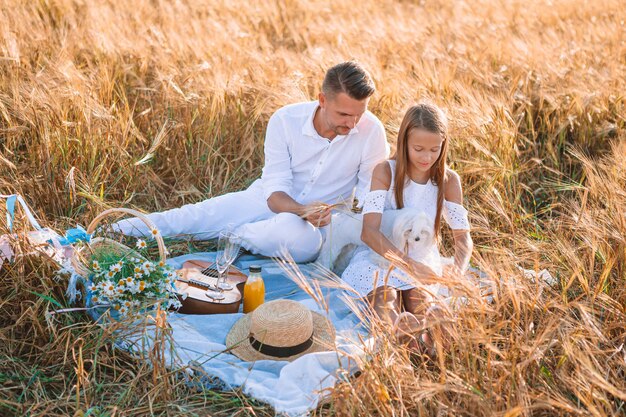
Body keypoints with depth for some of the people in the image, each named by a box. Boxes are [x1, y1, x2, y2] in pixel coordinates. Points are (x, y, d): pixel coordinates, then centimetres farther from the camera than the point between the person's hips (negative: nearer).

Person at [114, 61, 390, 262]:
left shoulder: (372, 131, -17)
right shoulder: (284, 120, -16)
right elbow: (275, 188, -17)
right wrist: (302, 210, -38)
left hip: (321, 219, -1)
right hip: (272, 200, 2)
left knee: (301, 236, -38)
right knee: (193, 215, -16)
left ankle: (222, 236, -15)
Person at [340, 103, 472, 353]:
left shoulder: (449, 180, -1)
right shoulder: (385, 172, -11)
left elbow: (463, 236, -3)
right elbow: (369, 231, -23)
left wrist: (458, 268, -27)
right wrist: (409, 264, -38)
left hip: (422, 260, 3)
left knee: (419, 295, -32)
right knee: (384, 294, -36)